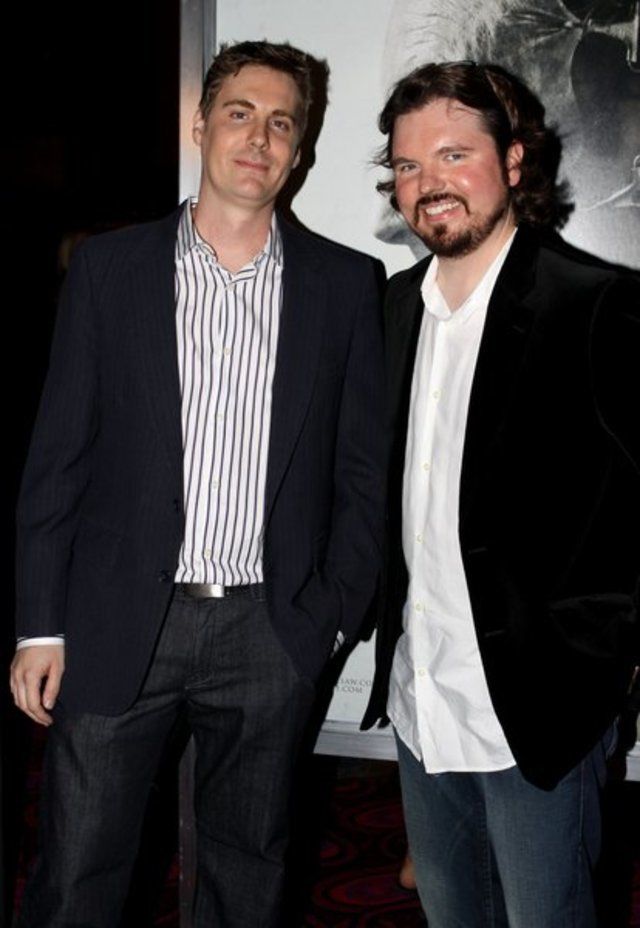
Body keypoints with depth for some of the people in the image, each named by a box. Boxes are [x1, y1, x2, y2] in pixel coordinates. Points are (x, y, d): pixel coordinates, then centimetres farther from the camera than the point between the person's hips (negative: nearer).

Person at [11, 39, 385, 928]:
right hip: (117, 623, 0)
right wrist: (40, 624, -2)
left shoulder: (346, 283, 3)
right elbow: (59, 453, 1)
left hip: (270, 631, 1)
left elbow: (362, 466, 5)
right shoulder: (110, 265, 2)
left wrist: (337, 613, -1)